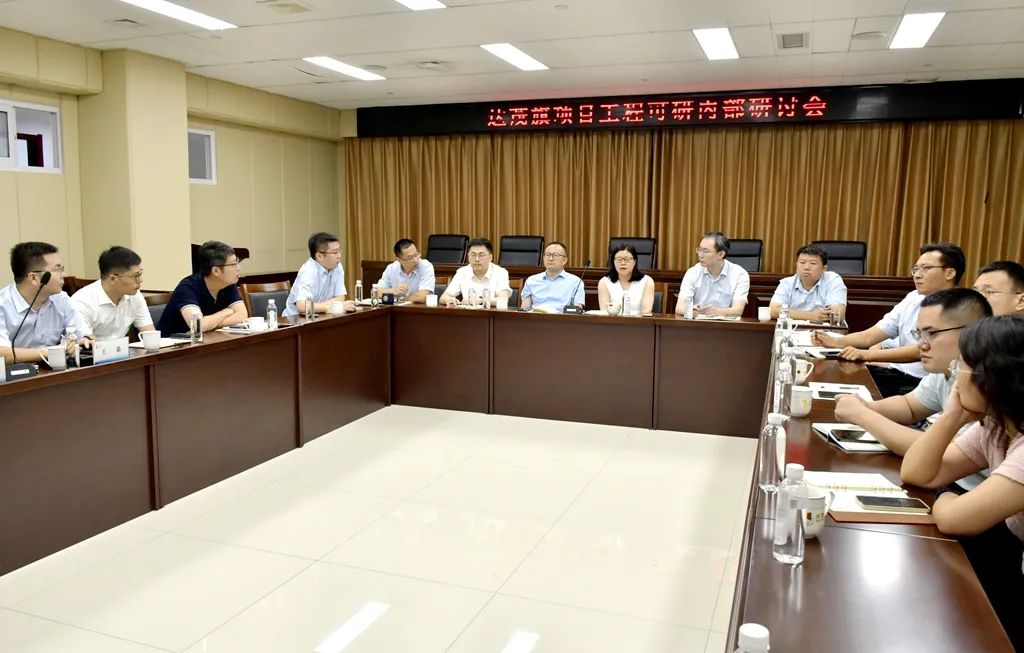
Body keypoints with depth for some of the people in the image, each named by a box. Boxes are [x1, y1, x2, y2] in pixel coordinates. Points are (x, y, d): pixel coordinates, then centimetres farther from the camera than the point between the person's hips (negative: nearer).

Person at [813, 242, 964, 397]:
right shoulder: (912, 298, 11)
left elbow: (921, 351, -23)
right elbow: (870, 336, 8)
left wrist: (867, 354, -31)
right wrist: (835, 341, -9)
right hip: (896, 373, 6)